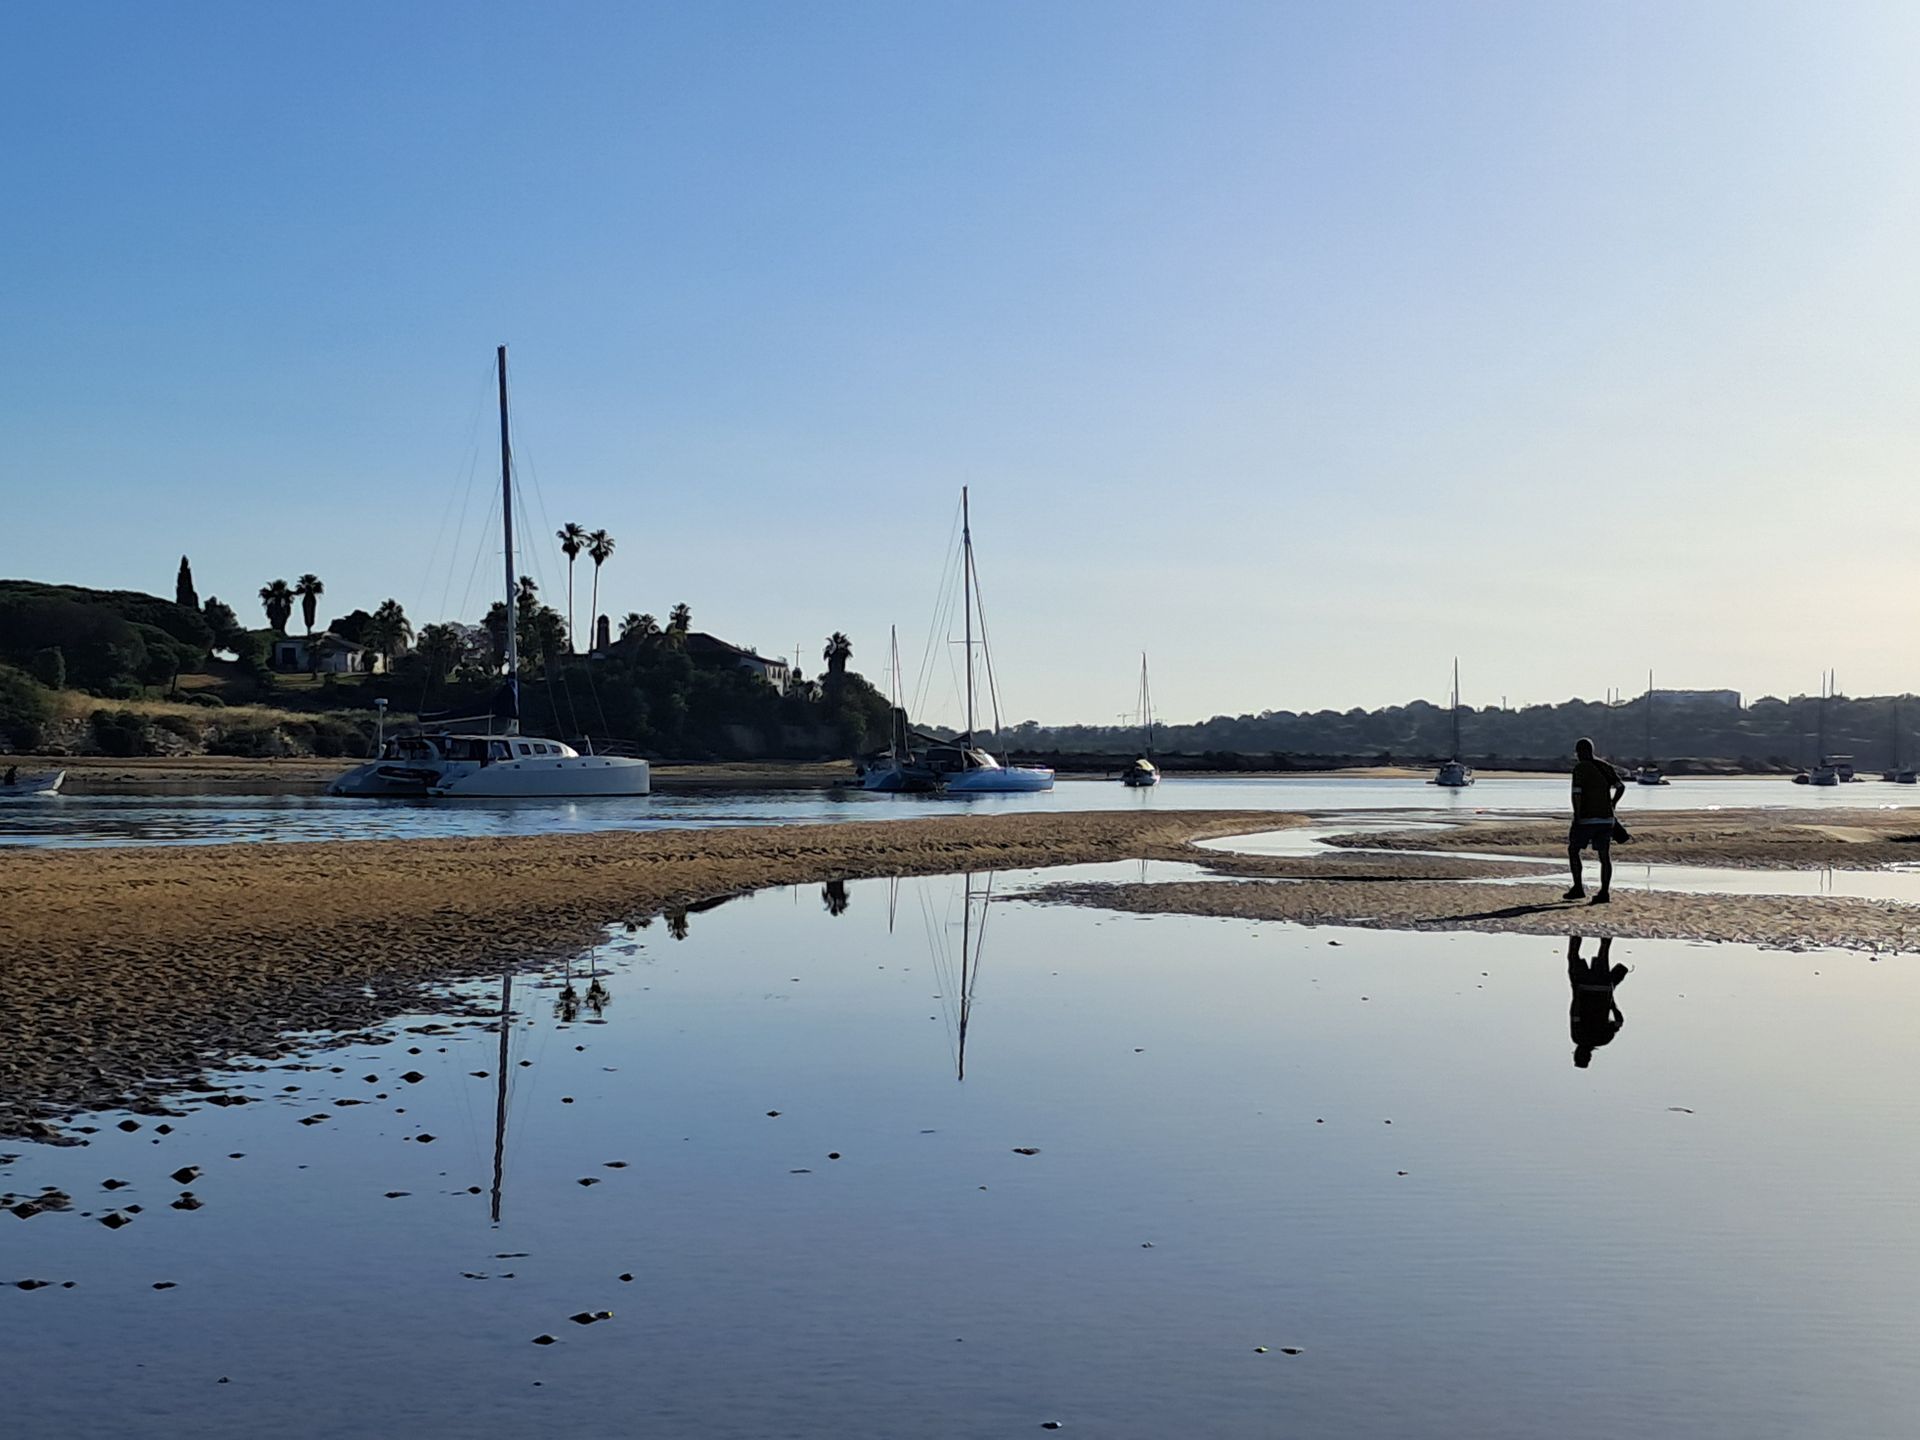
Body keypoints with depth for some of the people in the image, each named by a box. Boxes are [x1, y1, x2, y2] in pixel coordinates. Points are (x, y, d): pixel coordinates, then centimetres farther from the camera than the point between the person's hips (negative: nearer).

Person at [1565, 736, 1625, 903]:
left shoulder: (1580, 768, -9)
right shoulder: (1606, 767, 11)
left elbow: (1577, 794, -17)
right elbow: (1621, 786, 13)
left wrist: (1577, 818, -14)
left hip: (1586, 819, -6)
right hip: (1606, 819, 6)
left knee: (1573, 850, 8)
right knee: (1605, 856, 5)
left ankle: (1578, 888, 4)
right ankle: (1605, 892, 2)